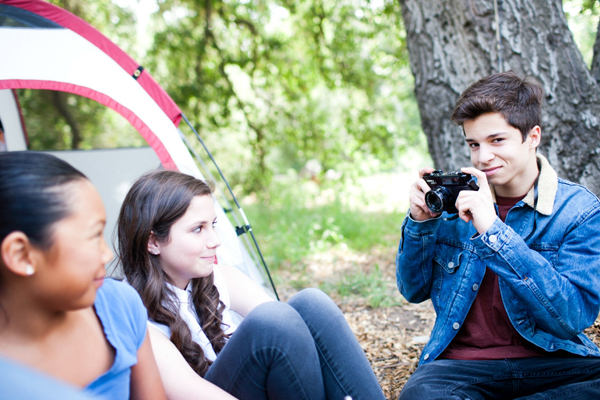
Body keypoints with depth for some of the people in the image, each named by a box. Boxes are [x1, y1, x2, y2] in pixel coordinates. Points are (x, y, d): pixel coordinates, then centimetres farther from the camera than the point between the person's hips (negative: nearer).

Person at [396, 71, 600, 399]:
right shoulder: (457, 199, 4)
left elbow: (573, 317, -16)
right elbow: (413, 291, 11)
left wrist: (494, 231, -22)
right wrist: (420, 222, -7)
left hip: (550, 361, 1)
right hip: (462, 365, 0)